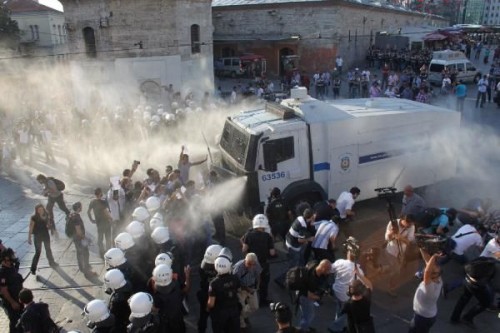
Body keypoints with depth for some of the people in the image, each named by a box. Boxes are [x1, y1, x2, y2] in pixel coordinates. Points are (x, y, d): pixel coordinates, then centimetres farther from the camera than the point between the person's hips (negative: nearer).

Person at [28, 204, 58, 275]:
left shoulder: (46, 215, -7)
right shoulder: (34, 218, -20)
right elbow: (30, 229, -17)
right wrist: (29, 238, -18)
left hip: (46, 235, 5)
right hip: (37, 236, -5)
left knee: (48, 249, 23)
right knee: (38, 252, -3)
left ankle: (51, 262, 43)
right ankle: (33, 269, 8)